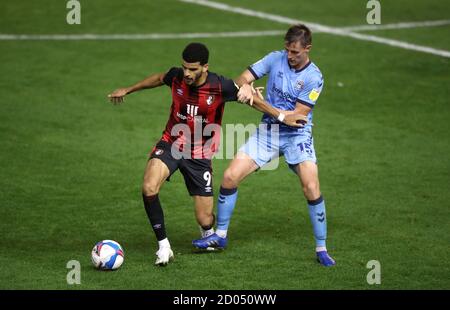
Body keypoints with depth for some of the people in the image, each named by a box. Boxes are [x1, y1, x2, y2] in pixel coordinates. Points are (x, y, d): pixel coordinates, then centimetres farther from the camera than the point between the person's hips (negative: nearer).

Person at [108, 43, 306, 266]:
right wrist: (128, 90, 25)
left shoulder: (220, 87, -18)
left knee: (205, 220, -2)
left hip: (200, 155, -1)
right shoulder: (176, 76, -11)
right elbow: (159, 79, 14)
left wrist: (282, 116, 0)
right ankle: (163, 246, -13)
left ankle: (208, 235, 39)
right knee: (149, 189, -28)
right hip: (172, 144, 1)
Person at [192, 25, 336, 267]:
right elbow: (242, 78, -1)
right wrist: (245, 86, -25)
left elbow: (298, 116, -19)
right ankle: (220, 236, 13)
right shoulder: (276, 59, -3)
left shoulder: (313, 78, -14)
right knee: (229, 177, -5)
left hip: (297, 136, -4)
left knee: (311, 189, -19)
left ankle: (321, 249, -4)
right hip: (267, 132, 4)